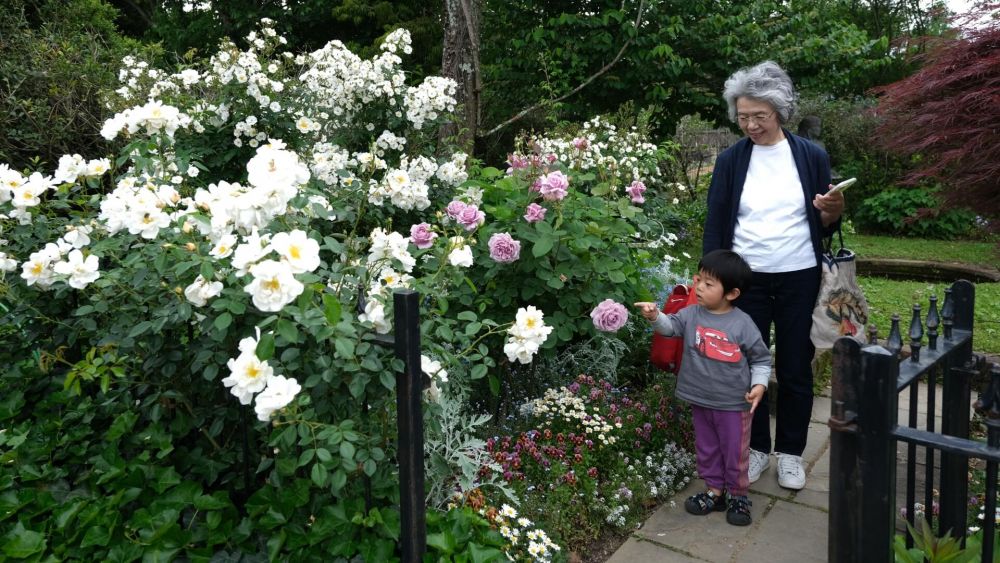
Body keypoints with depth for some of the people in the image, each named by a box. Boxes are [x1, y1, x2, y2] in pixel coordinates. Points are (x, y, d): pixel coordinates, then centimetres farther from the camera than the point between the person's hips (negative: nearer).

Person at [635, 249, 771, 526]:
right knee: (706, 449, 18)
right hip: (700, 400, 4)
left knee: (735, 452, 11)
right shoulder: (692, 314, -3)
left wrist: (759, 384, -14)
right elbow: (670, 326, -14)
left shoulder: (742, 324, -12)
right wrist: (655, 316, -33)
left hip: (733, 403, -4)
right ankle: (714, 491, 35)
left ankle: (737, 495, 30)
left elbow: (761, 359, -3)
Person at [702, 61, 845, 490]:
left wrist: (833, 211, -18)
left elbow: (824, 227, 4)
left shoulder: (811, 156, 0)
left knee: (795, 369, 7)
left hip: (799, 278, 0)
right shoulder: (731, 160, 0)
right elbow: (715, 225, 1)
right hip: (746, 278, 0)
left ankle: (790, 451, 24)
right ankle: (755, 447, 24)